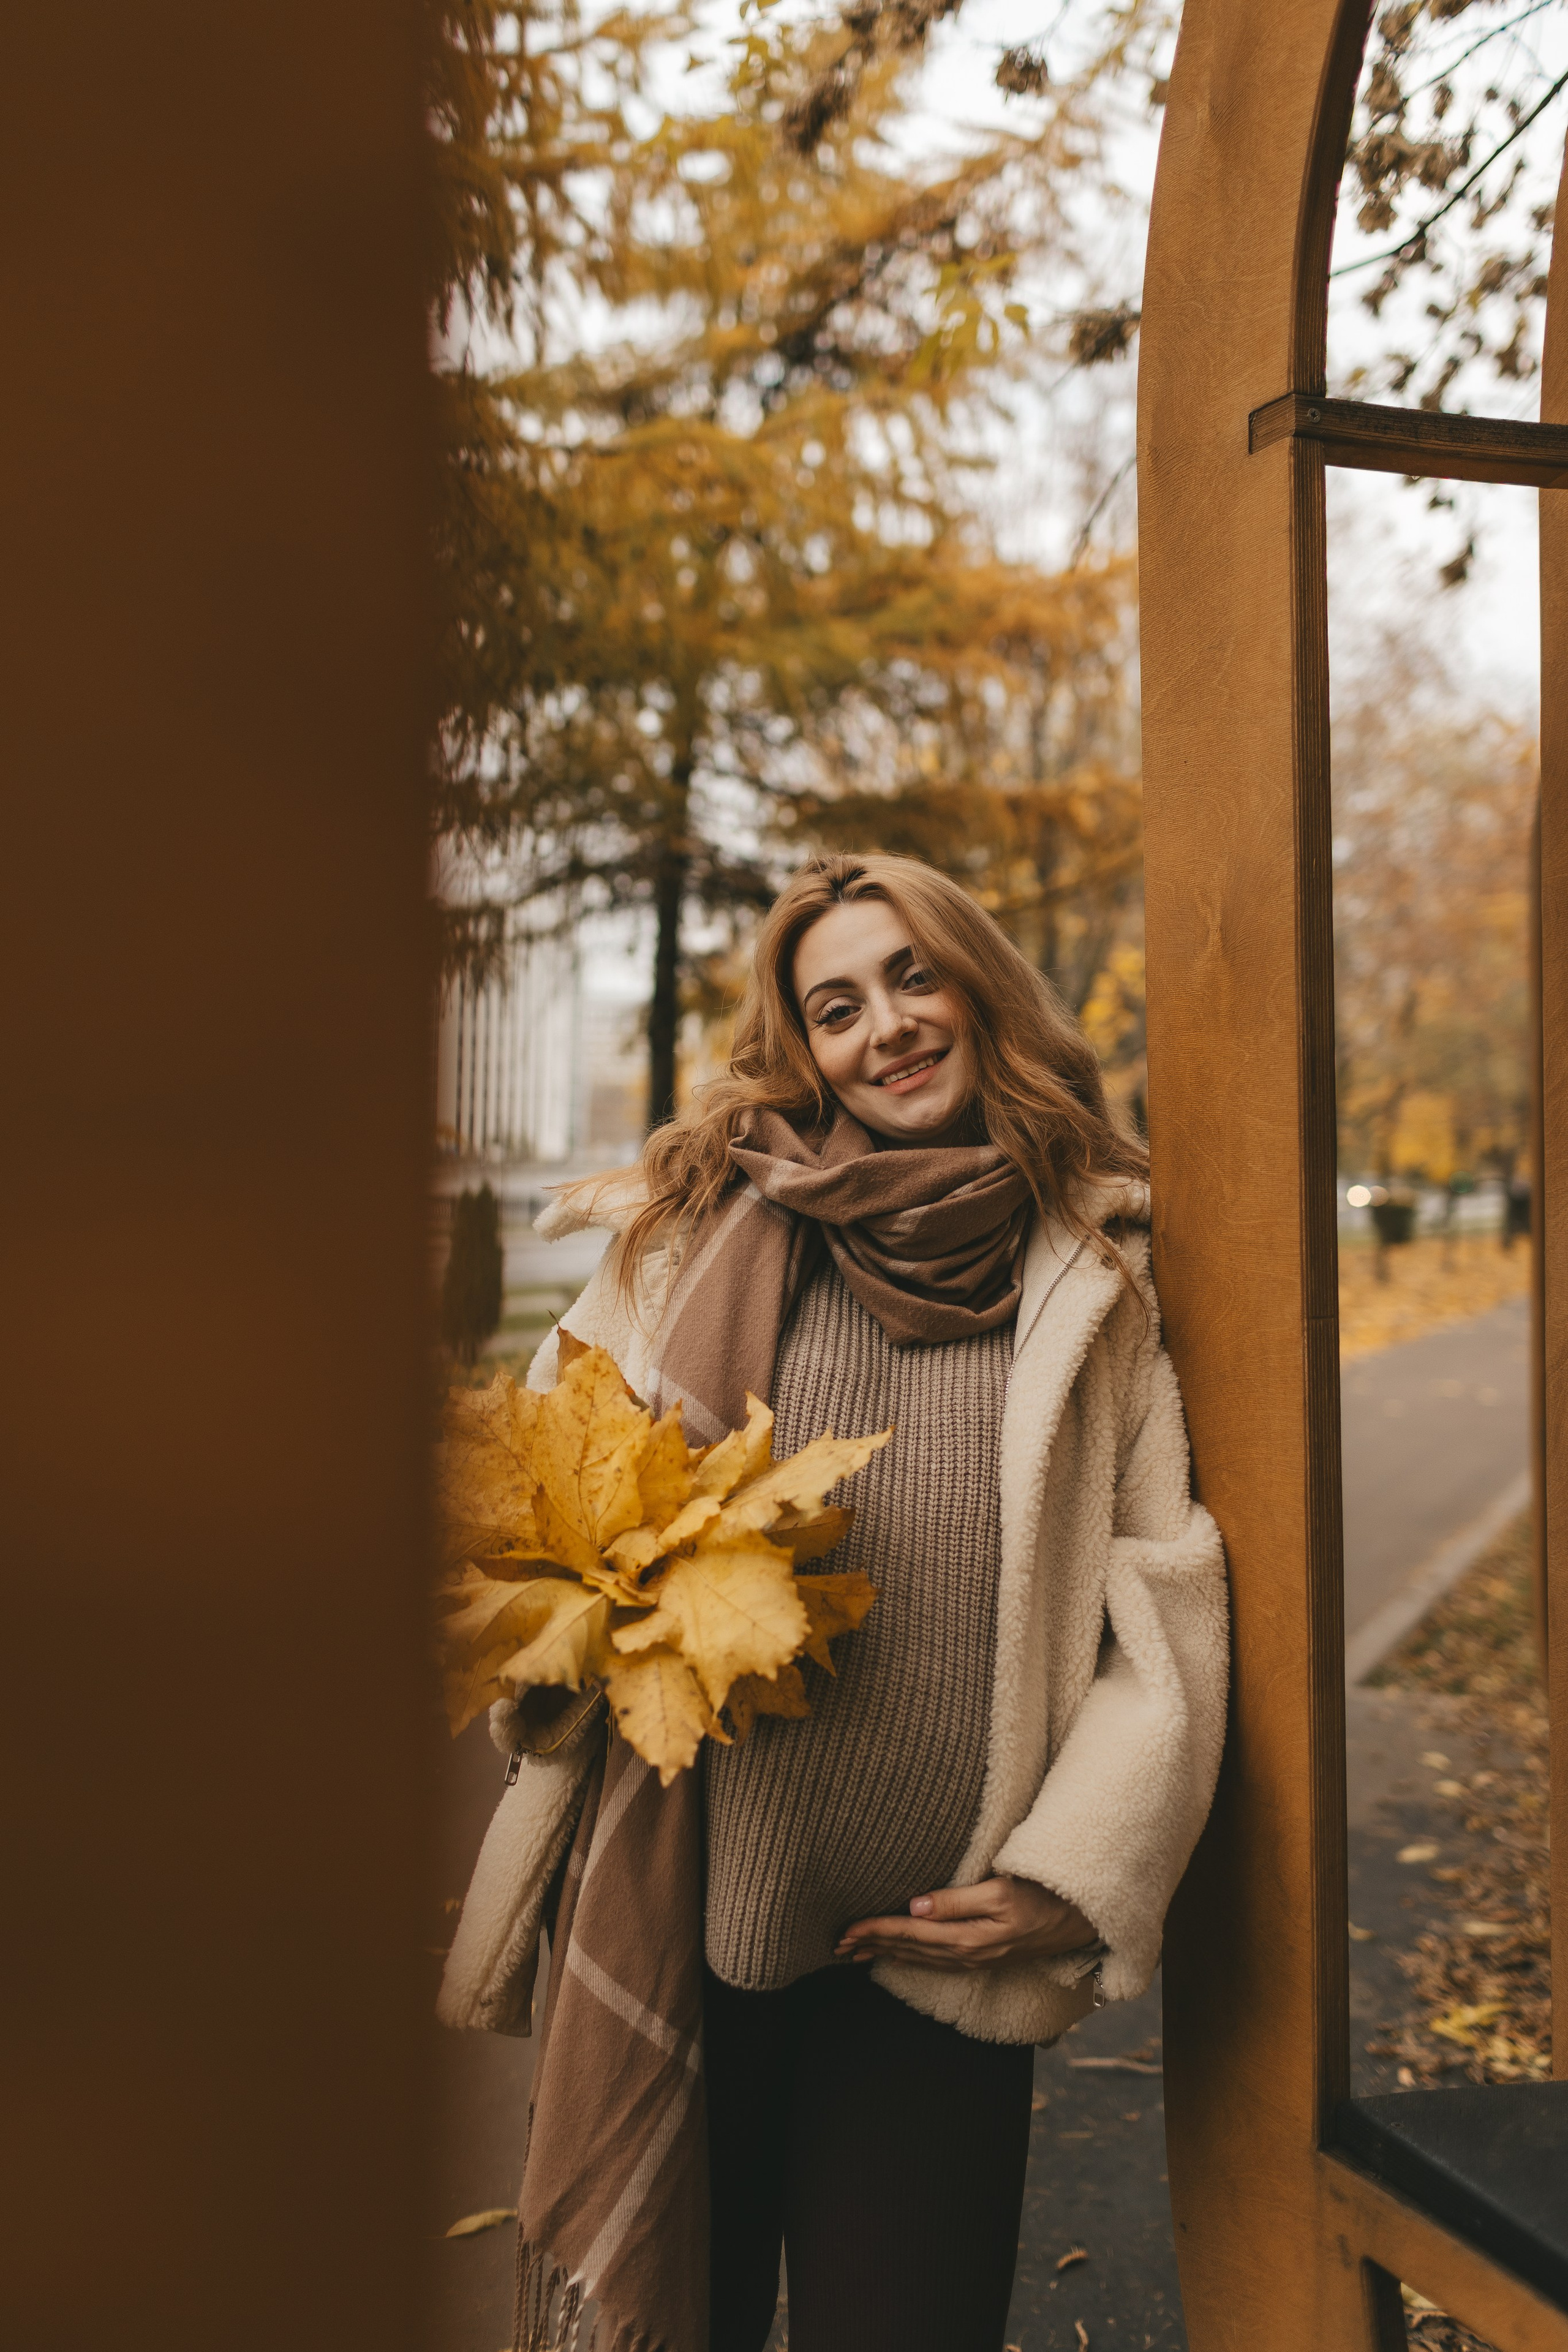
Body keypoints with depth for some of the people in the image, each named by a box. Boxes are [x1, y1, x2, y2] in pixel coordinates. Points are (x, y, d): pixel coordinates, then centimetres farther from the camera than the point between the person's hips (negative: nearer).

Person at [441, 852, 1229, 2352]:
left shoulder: (1092, 1275, 2)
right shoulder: (709, 1218, 0)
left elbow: (1166, 1599, 1)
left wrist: (1073, 1874, -7)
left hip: (939, 1951, 0)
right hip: (671, 1907, 1)